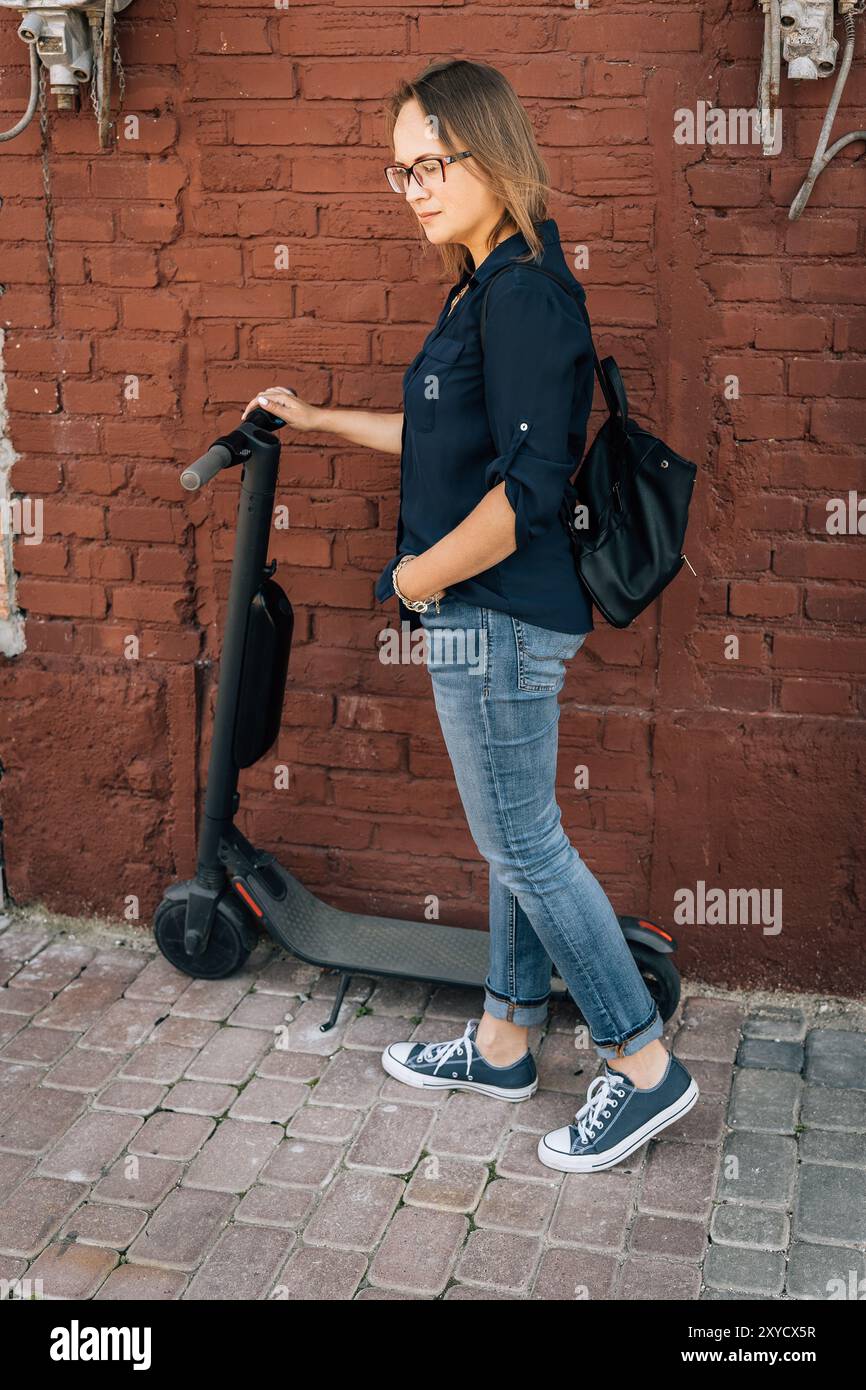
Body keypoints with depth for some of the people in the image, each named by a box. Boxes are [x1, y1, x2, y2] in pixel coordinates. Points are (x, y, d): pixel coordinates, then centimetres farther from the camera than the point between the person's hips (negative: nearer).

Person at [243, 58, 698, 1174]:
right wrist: (318, 421, 30)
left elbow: (530, 488, -25)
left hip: (499, 616, -10)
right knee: (513, 837, 16)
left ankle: (643, 1066, 11)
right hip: (492, 617, 10)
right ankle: (502, 1046, 29)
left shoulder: (523, 296, -18)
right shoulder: (485, 291, 14)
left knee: (522, 842, -1)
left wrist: (423, 573, -13)